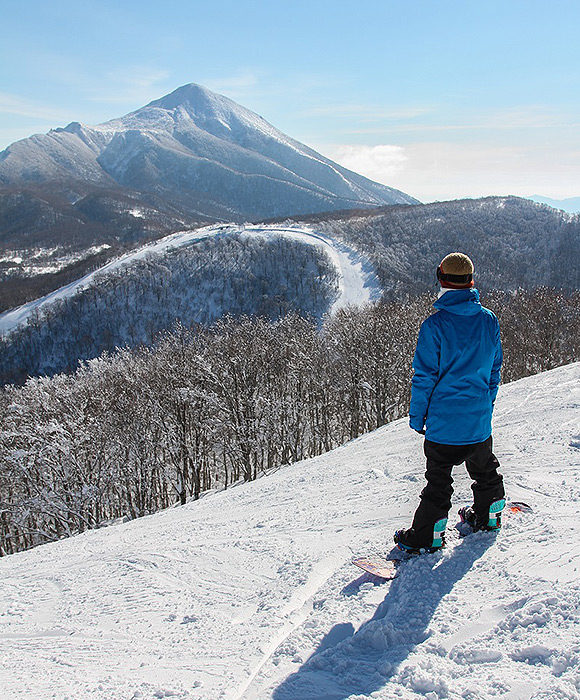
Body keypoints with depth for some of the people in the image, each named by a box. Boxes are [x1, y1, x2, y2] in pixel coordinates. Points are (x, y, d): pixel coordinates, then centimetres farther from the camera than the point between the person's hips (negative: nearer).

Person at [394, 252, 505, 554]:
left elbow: (424, 377, -14)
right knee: (484, 466, 25)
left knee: (439, 478, 5)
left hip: (445, 417, -4)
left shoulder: (435, 325, -18)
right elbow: (494, 369, 8)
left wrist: (417, 417, -4)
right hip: (480, 418, 5)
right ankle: (488, 515, 42)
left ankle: (427, 535, 11)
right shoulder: (489, 320, -2)